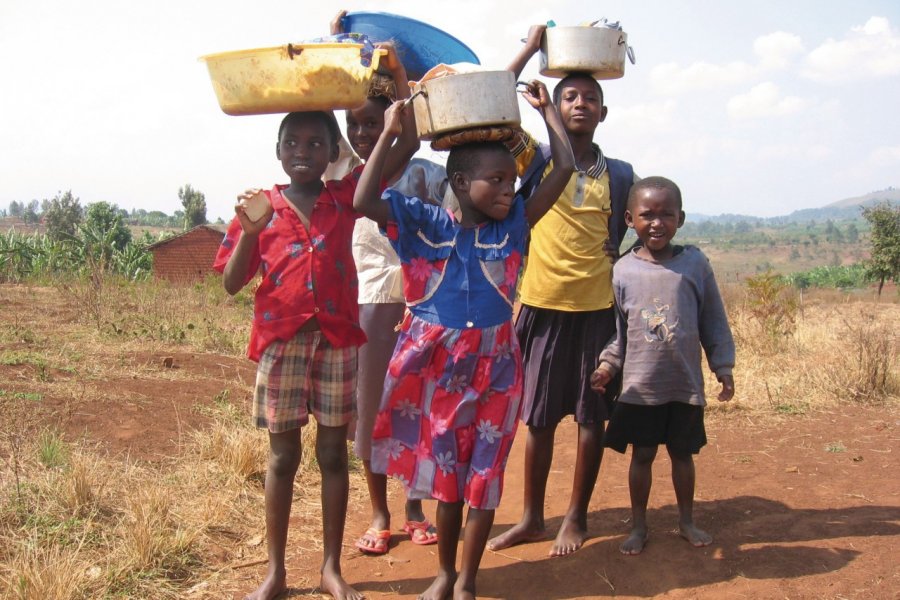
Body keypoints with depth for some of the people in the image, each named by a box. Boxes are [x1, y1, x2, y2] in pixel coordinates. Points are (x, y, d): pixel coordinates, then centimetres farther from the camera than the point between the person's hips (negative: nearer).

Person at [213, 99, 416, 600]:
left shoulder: (345, 197, 5)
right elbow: (232, 283, 0)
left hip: (338, 339, 1)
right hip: (281, 339, 0)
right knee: (283, 454, 7)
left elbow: (407, 144, 2)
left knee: (334, 452, 8)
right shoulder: (262, 207, 4)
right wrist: (248, 233, -14)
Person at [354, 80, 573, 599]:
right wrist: (390, 133, -18)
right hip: (437, 364, -1)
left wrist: (547, 109, 2)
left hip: (494, 366, 1)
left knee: (484, 474, 7)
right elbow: (364, 202, -20)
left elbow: (565, 169, -5)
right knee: (445, 470, 13)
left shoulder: (513, 225, -3)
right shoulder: (426, 225, -8)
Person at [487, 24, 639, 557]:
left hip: (597, 307, 1)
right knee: (539, 417, 8)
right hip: (543, 304, 0)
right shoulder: (539, 161, 2)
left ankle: (577, 517, 23)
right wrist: (530, 50, -6)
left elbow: (625, 238, 13)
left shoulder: (620, 174, 5)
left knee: (592, 416, 7)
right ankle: (532, 518, 22)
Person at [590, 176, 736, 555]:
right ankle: (638, 525, 24)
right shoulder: (623, 270, -5)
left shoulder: (694, 264, -4)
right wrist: (607, 365, -9)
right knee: (642, 454, 9)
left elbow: (714, 321, 3)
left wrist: (723, 368, 4)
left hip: (686, 385, 1)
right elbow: (617, 327, 2)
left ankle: (686, 520, 34)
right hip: (639, 386, -1)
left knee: (682, 453, 15)